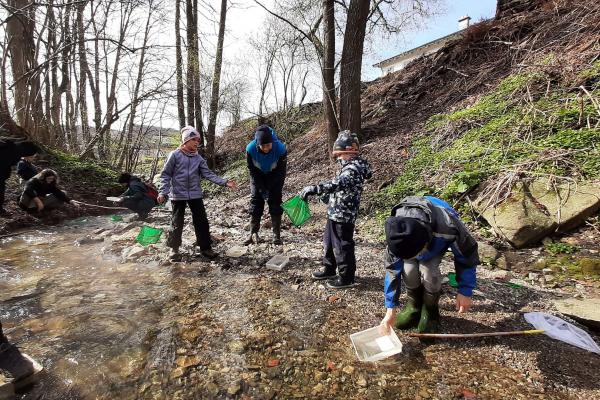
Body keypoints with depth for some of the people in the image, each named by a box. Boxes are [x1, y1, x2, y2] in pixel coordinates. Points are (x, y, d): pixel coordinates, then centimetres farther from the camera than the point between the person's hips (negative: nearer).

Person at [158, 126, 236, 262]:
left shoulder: (199, 158, 5)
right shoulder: (175, 155, -5)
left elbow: (208, 174, -2)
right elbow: (166, 175, -3)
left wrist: (224, 182, -13)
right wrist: (163, 192, -12)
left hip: (195, 194, 3)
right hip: (178, 195, -3)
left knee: (202, 221, 5)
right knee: (177, 223, 7)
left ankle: (205, 247, 17)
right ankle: (174, 249, 24)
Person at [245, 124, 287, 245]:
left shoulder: (281, 149, -33)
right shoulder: (250, 149, -29)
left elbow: (281, 172, -21)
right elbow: (252, 171, -17)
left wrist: (269, 188, -20)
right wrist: (261, 189, -20)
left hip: (275, 176, -1)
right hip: (258, 176, 2)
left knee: (275, 201, -8)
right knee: (255, 200, -2)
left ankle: (277, 234, 0)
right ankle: (253, 233, 6)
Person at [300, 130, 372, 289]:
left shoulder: (353, 169, -22)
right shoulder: (350, 166, 10)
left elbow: (336, 184, -37)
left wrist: (313, 189, -41)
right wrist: (327, 195, 23)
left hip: (343, 216, -10)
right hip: (335, 213, 10)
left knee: (342, 247, 4)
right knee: (329, 242, 22)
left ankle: (347, 278, 22)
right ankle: (329, 269, 41)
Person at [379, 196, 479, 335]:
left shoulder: (449, 229, -44)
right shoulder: (398, 235, -37)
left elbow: (468, 256, -22)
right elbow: (392, 269, -25)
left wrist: (465, 291, -15)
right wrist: (391, 309, -19)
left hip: (438, 239, -1)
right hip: (410, 239, 1)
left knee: (429, 270, -26)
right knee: (409, 269, -23)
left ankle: (430, 312, 2)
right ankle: (414, 307, 7)